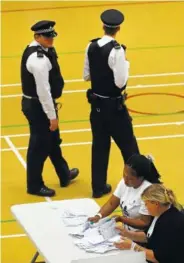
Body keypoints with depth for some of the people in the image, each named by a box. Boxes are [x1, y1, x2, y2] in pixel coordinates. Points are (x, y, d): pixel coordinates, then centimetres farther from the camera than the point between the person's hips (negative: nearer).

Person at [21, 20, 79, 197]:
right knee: (39, 146, 3)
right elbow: (43, 90, -25)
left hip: (35, 104, 11)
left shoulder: (35, 51, 6)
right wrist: (52, 115, -20)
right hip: (38, 106, -11)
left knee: (52, 141, 25)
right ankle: (34, 185, 18)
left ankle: (64, 175, 42)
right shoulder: (39, 59, -27)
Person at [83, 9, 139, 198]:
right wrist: (126, 65, -6)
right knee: (128, 145, 9)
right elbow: (120, 82, -22)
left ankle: (98, 187, 22)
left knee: (99, 146, 15)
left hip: (96, 104, 6)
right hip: (114, 106, -6)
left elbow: (86, 76, 7)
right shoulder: (116, 50, -22)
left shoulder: (91, 47, -3)